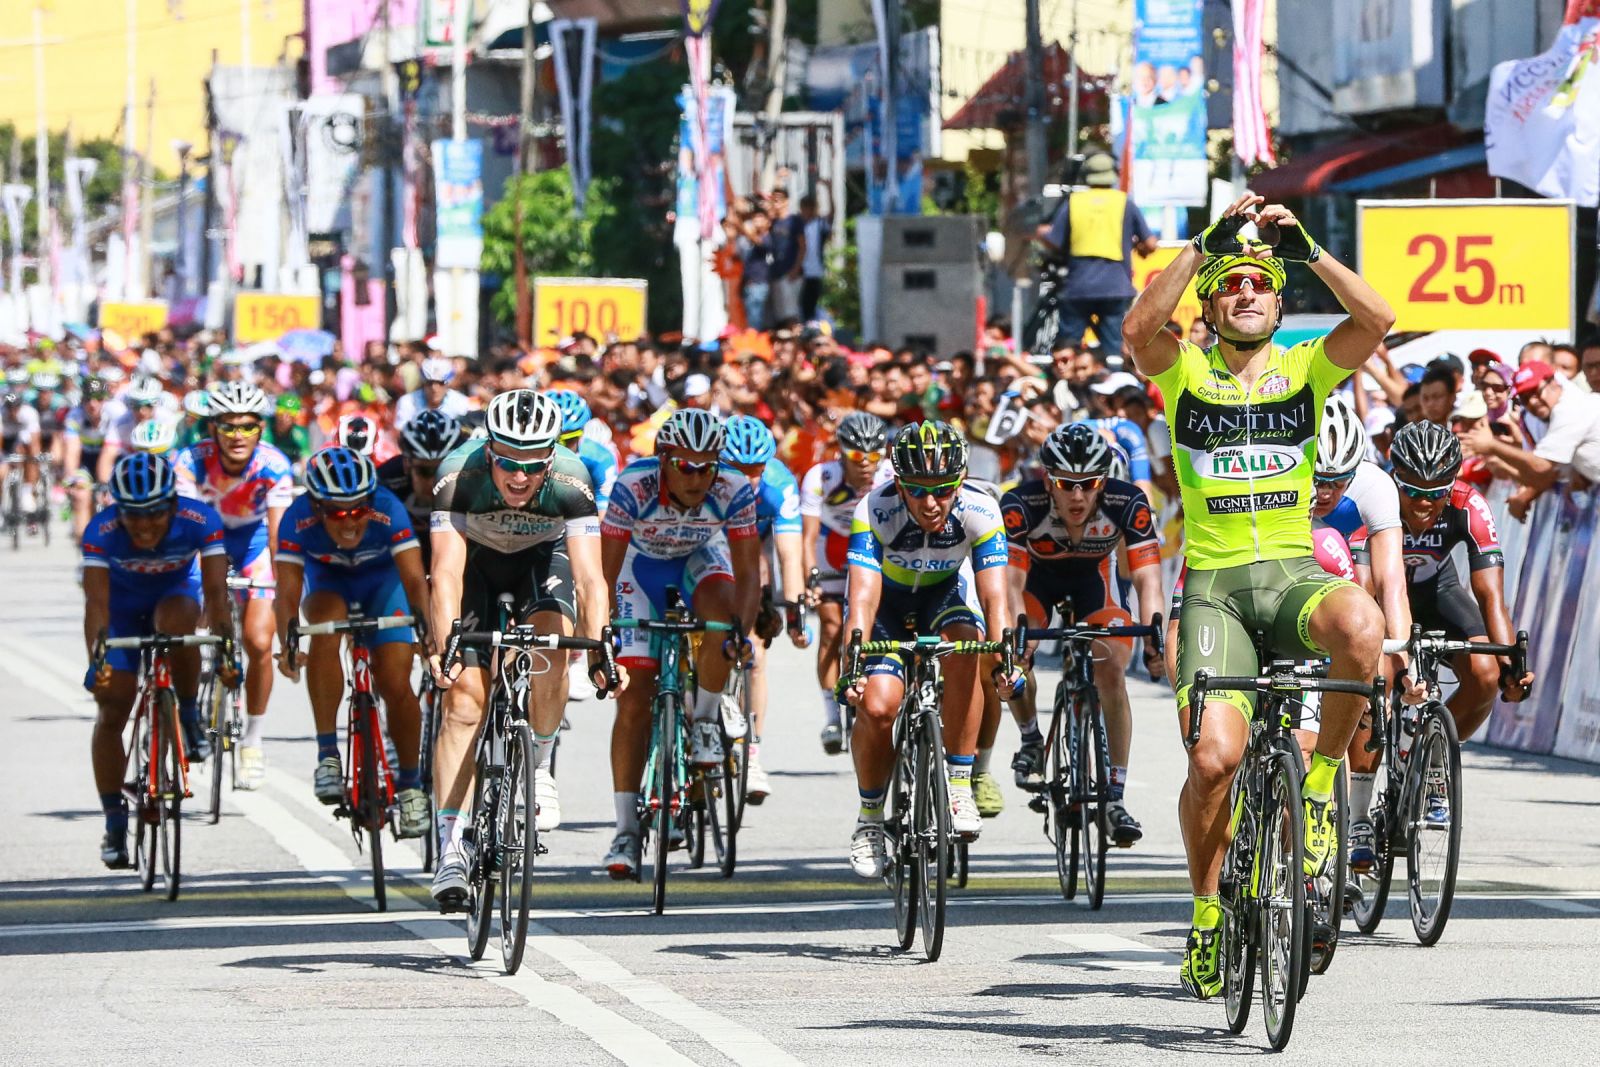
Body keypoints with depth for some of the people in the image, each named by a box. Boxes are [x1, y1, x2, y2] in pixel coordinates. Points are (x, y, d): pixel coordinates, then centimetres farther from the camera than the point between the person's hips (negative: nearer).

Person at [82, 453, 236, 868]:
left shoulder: (200, 521, -31)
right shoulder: (102, 531, -33)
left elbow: (215, 592, -35)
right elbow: (96, 602, -37)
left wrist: (225, 650, -46)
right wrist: (97, 659, -51)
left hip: (175, 594, 0)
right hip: (122, 604, 0)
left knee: (176, 622, -37)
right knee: (111, 709, -8)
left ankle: (189, 716, -13)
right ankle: (114, 822, 3)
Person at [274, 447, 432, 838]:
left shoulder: (388, 510, -35)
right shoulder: (299, 520, -32)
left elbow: (414, 578, -40)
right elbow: (288, 592, -34)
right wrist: (287, 644, -49)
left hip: (383, 582, 0)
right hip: (329, 582, 0)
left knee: (396, 684, -13)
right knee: (324, 634, -33)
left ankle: (410, 782, 9)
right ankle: (328, 754, -25)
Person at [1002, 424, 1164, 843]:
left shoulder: (1126, 503, -32)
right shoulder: (1021, 505, -35)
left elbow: (1147, 577, -35)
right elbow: (1011, 580, -37)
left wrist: (1154, 637, -50)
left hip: (1095, 574, 0)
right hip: (1038, 573, 0)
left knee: (1112, 670, -19)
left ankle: (1115, 799, -11)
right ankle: (1031, 741, 1)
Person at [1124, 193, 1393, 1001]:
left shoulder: (1306, 369, 7)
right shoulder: (1185, 373, 5)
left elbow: (1377, 320, -12)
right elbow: (1140, 325, -18)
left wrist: (1306, 248, -15)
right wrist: (1205, 244, -17)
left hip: (1293, 574, 1)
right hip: (1214, 583, -1)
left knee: (1360, 627, -36)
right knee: (1214, 759, -17)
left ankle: (1323, 775, -10)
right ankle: (1207, 913, 8)